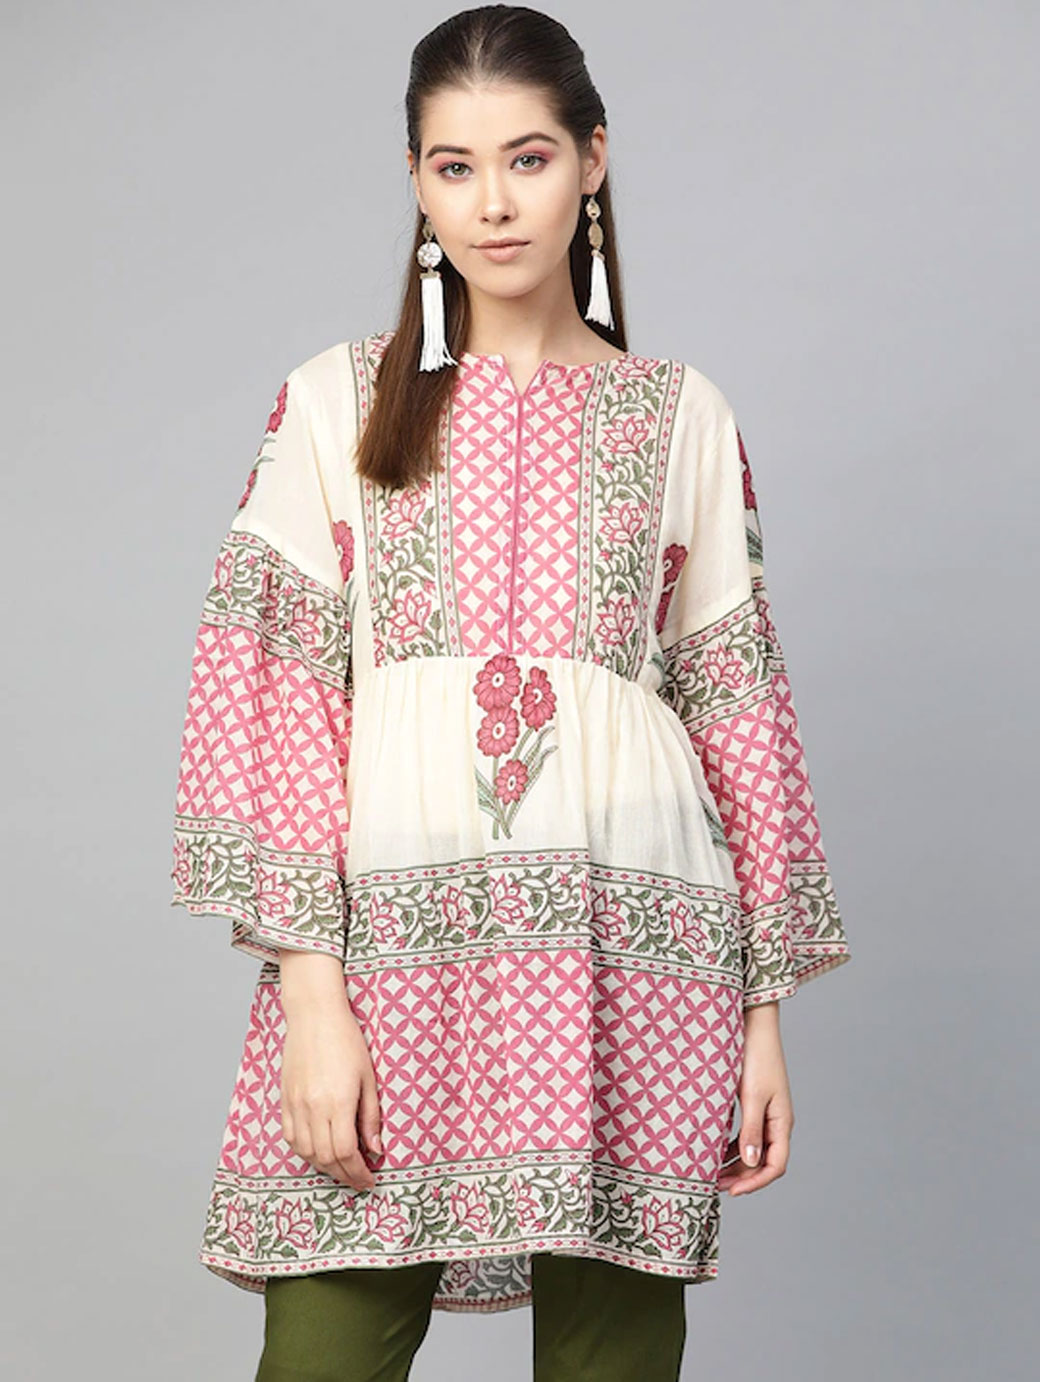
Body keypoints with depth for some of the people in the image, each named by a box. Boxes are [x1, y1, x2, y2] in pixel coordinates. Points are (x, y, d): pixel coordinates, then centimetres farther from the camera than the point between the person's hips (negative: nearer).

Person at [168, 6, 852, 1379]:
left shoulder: (681, 416, 12)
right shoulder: (336, 403, 9)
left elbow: (737, 703, 10)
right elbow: (278, 699, 1)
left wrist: (766, 1007, 6)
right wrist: (311, 986, -9)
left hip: (631, 943, 1)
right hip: (397, 926, 0)